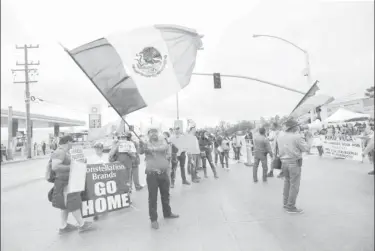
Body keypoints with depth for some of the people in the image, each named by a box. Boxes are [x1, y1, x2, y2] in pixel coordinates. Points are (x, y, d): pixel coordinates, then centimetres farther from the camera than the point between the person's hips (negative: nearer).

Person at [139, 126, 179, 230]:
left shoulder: (162, 141, 5)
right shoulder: (146, 143, -1)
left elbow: (165, 148, -18)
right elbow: (141, 151, -22)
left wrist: (152, 149, -30)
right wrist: (141, 146, -45)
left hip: (164, 173, 4)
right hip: (152, 174, -3)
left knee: (165, 194, 18)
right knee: (152, 197, 1)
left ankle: (167, 213, 38)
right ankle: (153, 219, 13)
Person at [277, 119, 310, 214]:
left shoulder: (280, 137, 4)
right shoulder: (296, 137, -14)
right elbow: (306, 149, -9)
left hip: (284, 162, 6)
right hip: (294, 162, -6)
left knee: (287, 183, 18)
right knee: (294, 185, 2)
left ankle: (286, 203, 26)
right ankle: (291, 207, 8)